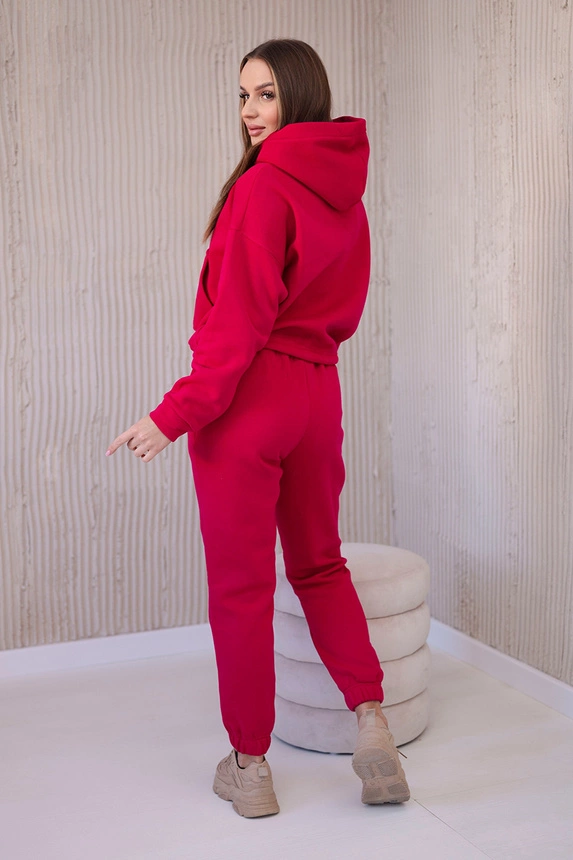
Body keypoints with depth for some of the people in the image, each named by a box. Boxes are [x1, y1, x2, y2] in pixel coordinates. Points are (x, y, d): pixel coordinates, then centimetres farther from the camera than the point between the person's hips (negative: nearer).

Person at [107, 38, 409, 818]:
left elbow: (241, 321, -18)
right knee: (319, 564, 20)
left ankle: (249, 768, 15)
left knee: (241, 587, 4)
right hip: (318, 396, 7)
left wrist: (176, 413, -16)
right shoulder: (345, 190, 9)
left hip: (247, 398, -7)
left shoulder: (263, 185, -13)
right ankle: (372, 724, 12)